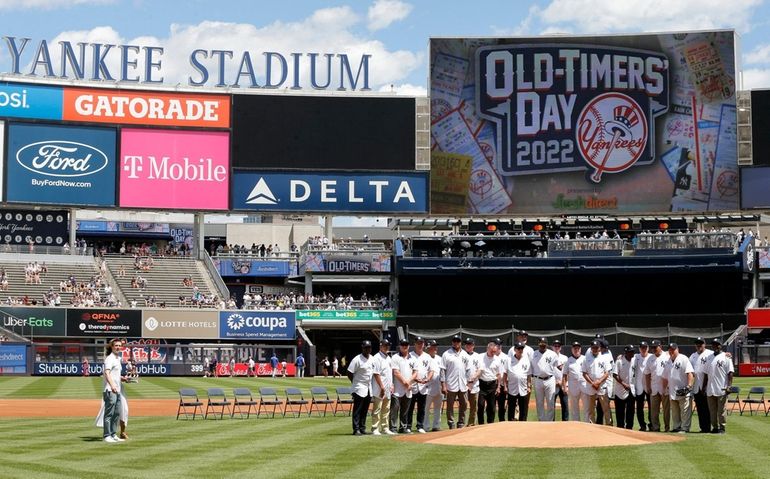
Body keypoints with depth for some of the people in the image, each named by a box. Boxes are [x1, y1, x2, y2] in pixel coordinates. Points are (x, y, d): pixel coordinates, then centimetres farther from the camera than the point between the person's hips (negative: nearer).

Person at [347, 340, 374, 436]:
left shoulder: (372, 359, 9)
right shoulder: (357, 359, -12)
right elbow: (349, 373, -12)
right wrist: (356, 383, -6)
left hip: (369, 388, 7)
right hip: (360, 388, -7)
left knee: (365, 410, 11)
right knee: (357, 409, -5)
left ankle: (362, 428, 17)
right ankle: (356, 429, -4)